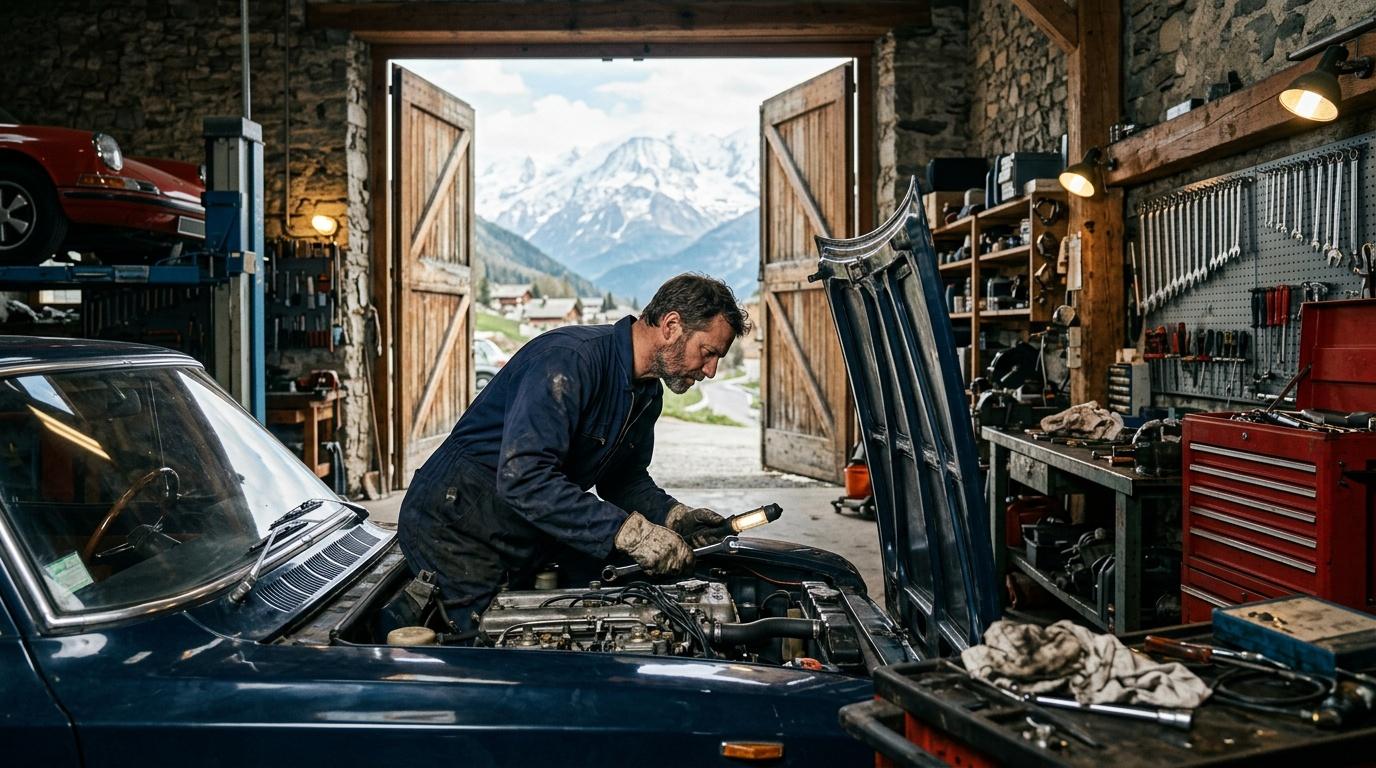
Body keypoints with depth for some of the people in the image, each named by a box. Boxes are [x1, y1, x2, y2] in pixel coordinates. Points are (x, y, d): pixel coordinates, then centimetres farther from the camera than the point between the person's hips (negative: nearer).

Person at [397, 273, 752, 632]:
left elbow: (624, 478, 16)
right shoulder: (569, 359, -26)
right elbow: (524, 478, -36)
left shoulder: (648, 393, 5)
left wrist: (673, 516, -4)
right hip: (454, 527, -9)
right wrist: (629, 531, -36)